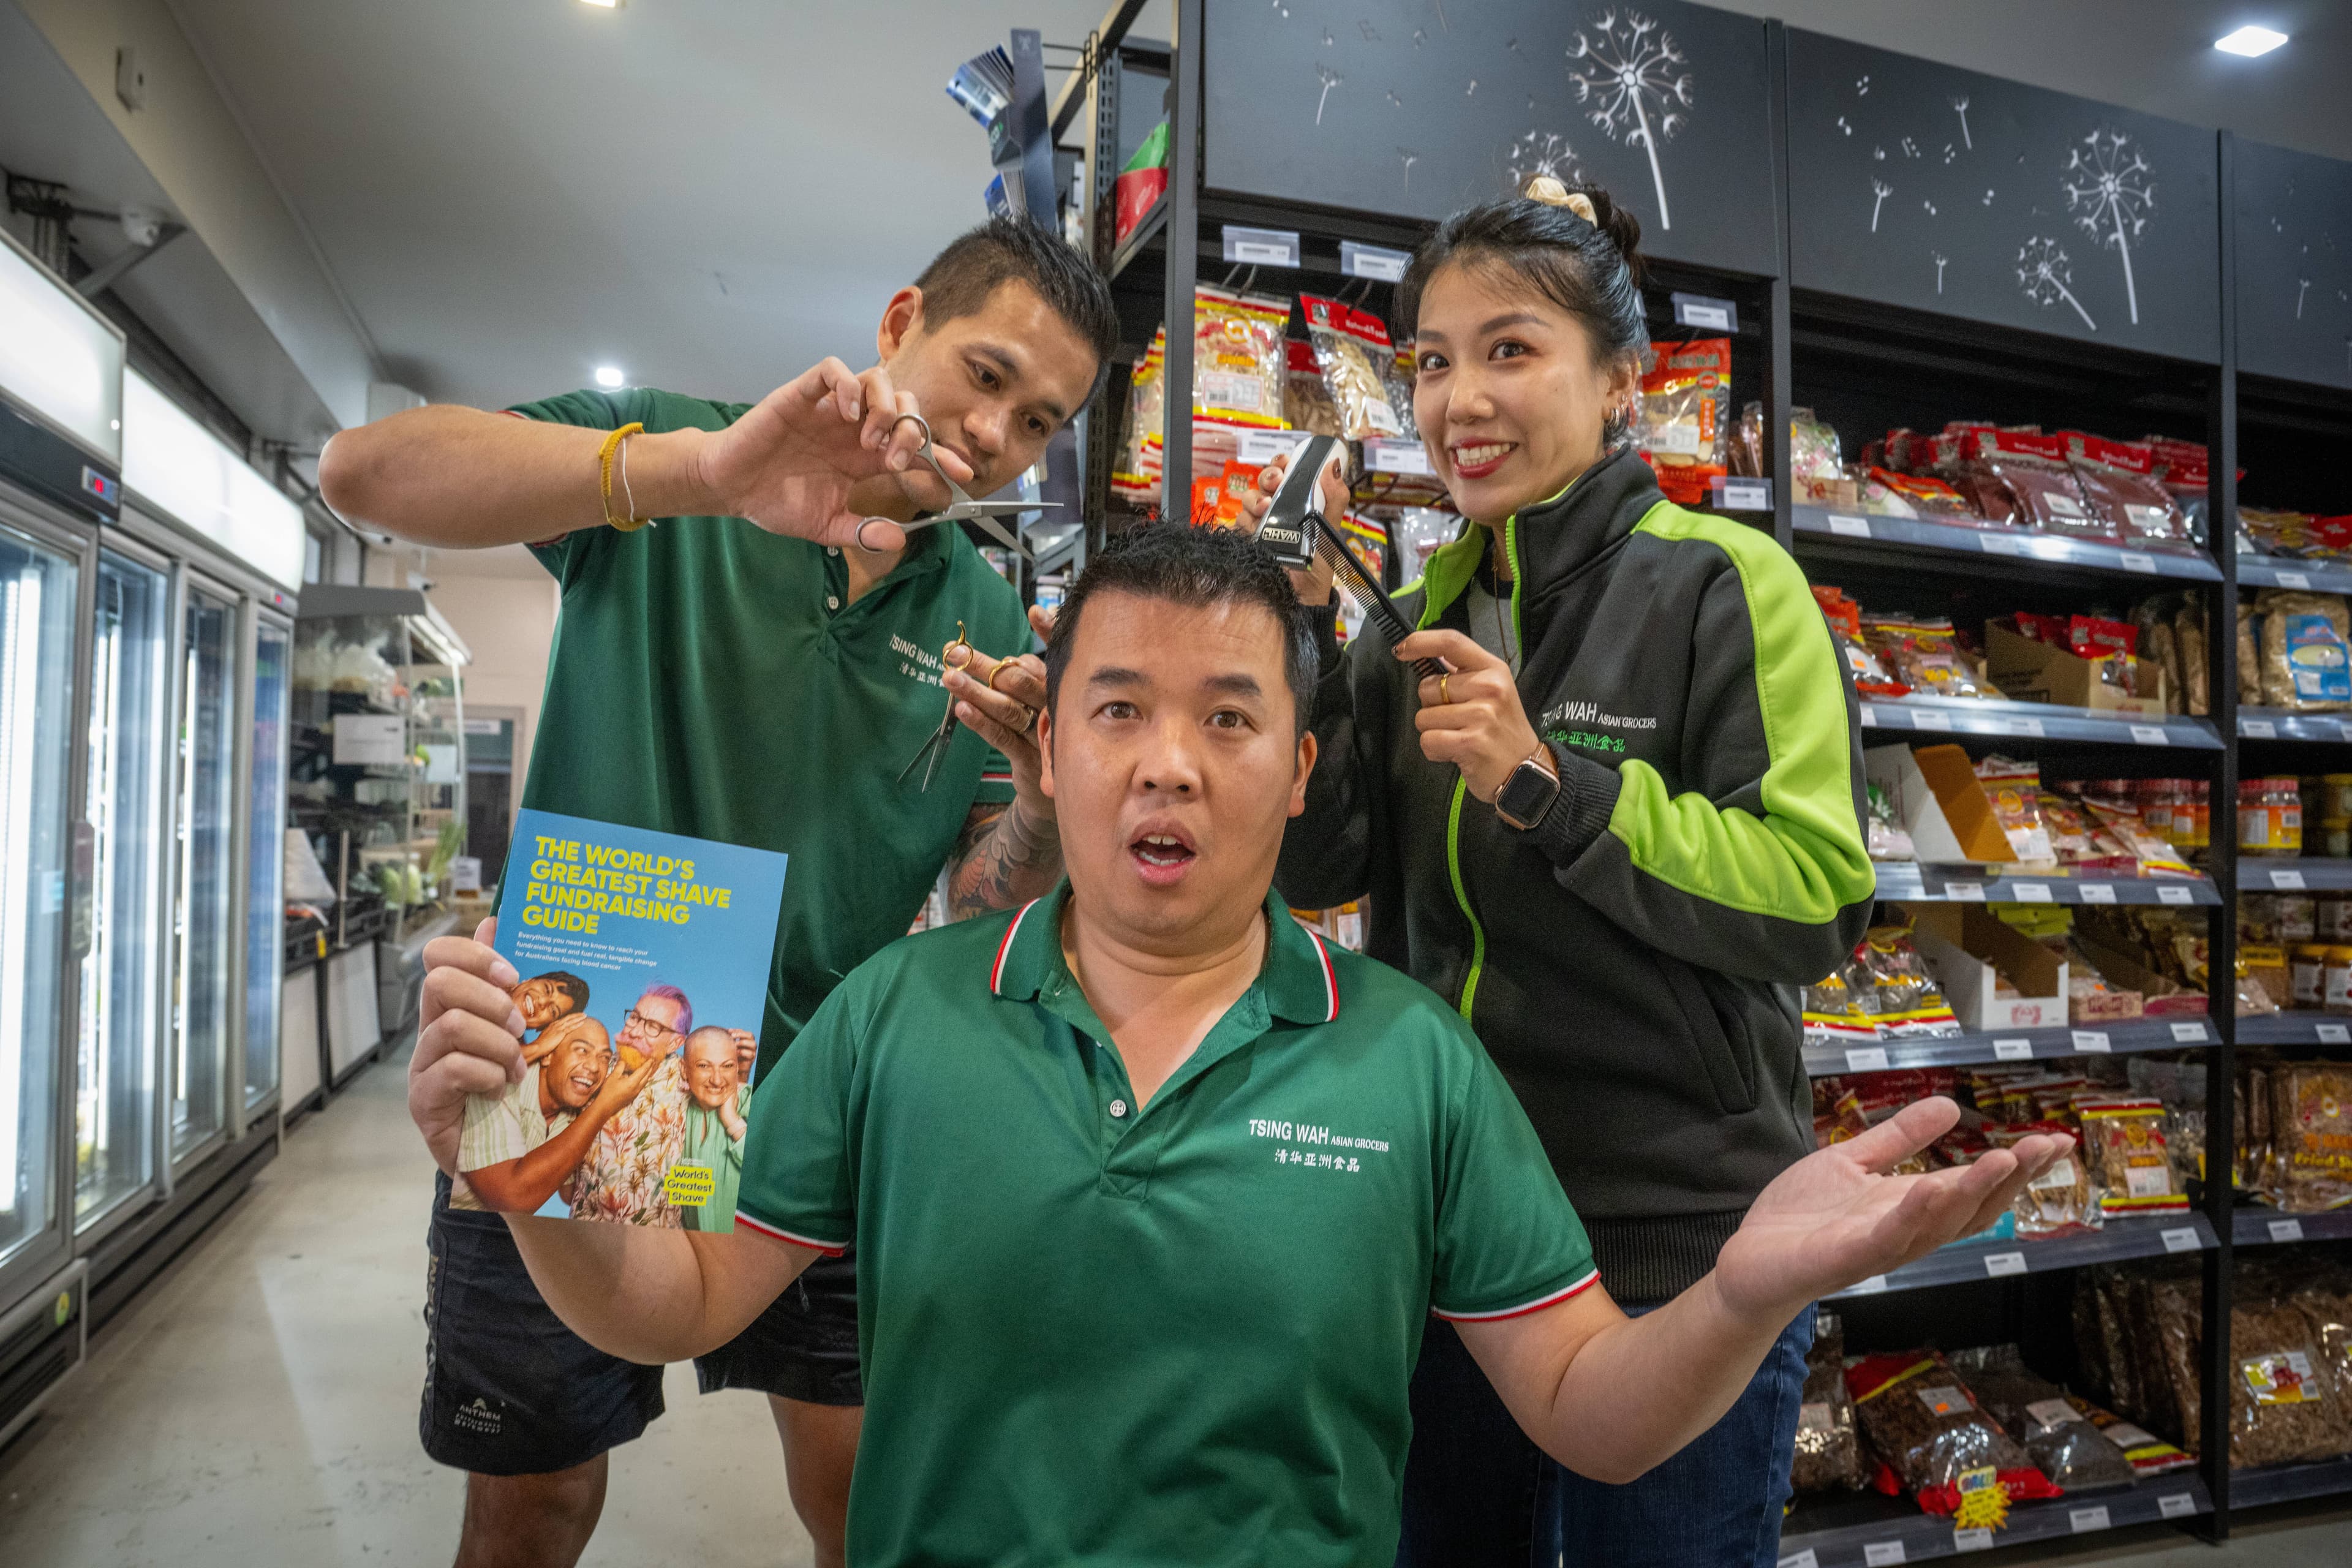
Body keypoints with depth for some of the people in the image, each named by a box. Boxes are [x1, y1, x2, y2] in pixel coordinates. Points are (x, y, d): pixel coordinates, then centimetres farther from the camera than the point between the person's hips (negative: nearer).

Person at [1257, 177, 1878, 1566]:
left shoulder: (1724, 582, -9)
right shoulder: (1433, 607, 7)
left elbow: (1818, 898, -18)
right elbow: (1315, 869, 0)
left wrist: (1548, 786, -26)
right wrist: (1301, 636, -11)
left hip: (1677, 1253, -5)